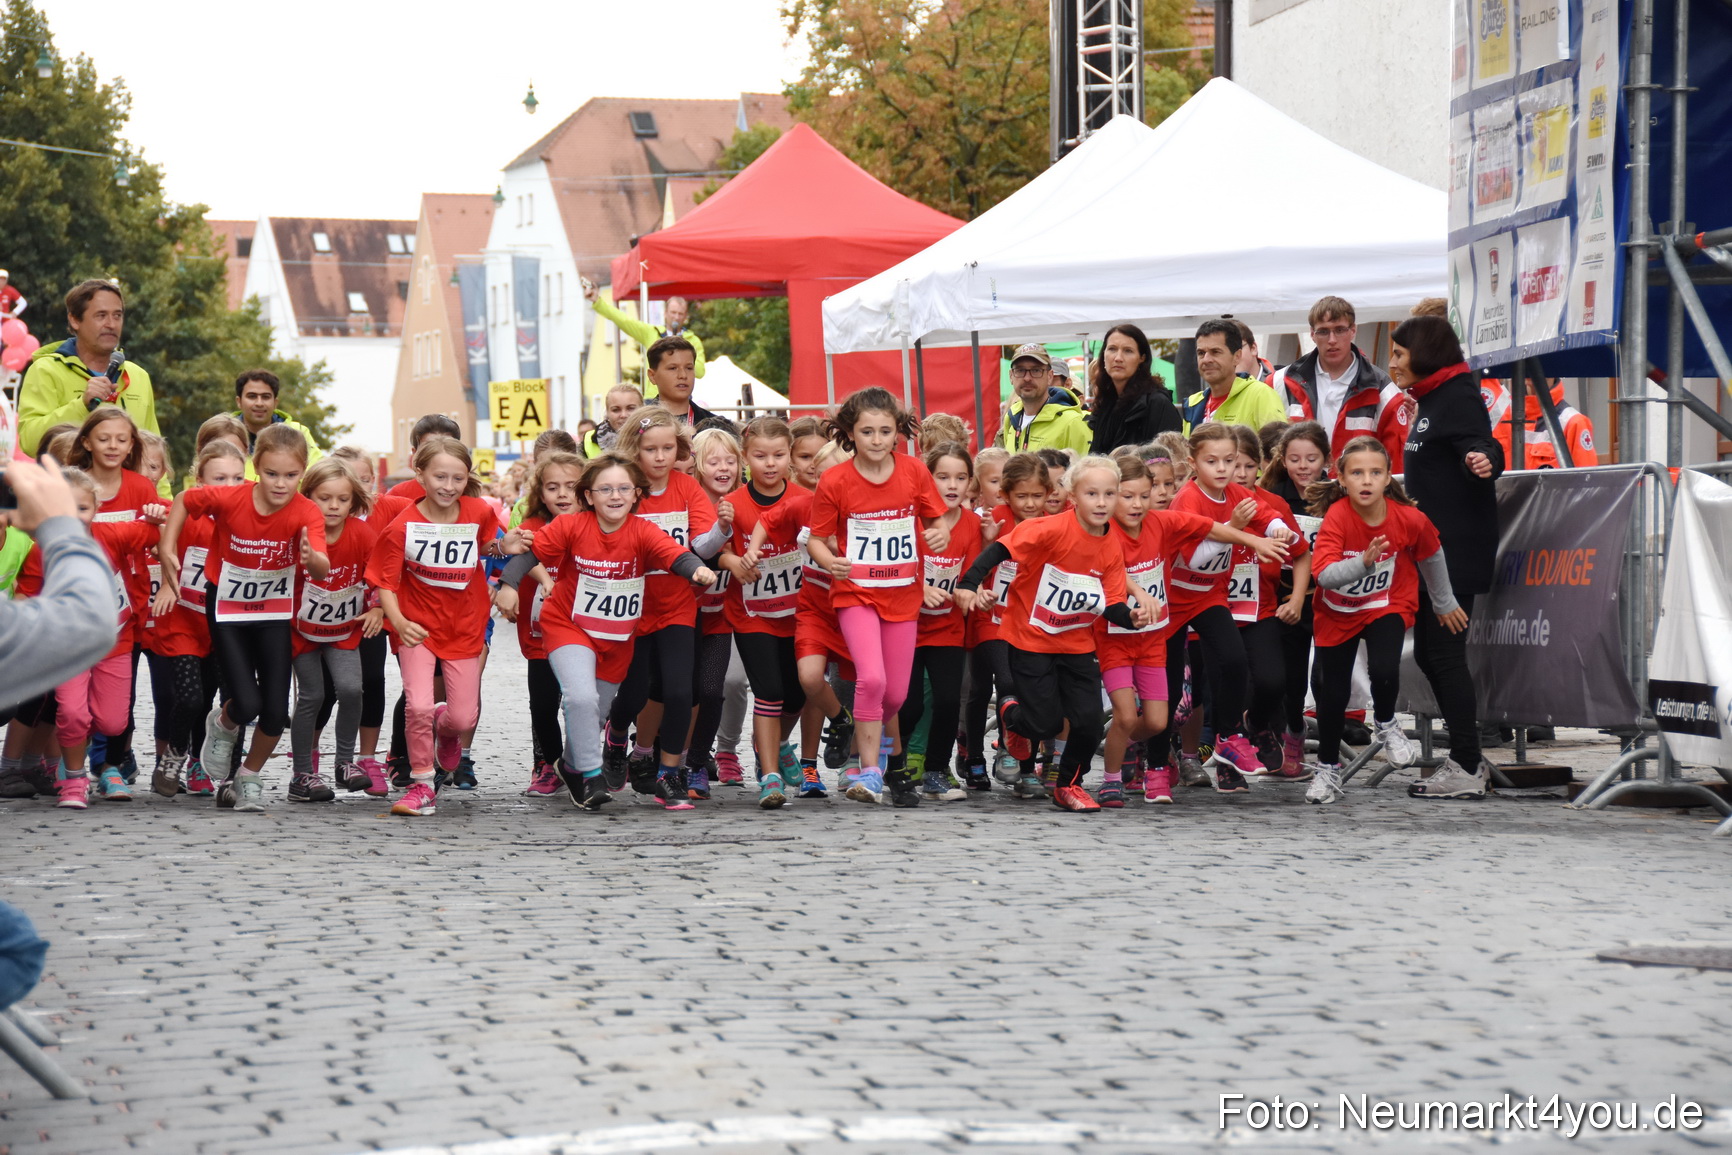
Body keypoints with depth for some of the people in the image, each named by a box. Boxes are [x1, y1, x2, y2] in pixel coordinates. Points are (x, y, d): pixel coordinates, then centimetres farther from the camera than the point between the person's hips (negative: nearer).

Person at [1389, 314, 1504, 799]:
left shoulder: (1458, 397, -12)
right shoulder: (1431, 400, 17)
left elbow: (1480, 445, -29)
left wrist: (1485, 462, -49)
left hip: (1456, 549, -10)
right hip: (1434, 547, 10)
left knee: (1443, 651, -9)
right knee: (1430, 650, 11)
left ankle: (1466, 769, -7)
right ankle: (1467, 758, 17)